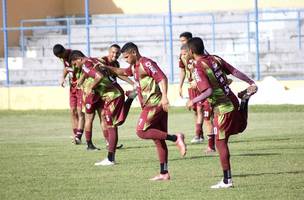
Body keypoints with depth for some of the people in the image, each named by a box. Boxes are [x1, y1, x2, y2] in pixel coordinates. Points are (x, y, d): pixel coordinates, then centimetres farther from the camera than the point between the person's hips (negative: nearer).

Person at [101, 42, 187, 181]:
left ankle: (175, 138, -19)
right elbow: (123, 72, 40)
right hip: (149, 105, 10)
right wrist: (107, 67, 34)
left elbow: (162, 78, -22)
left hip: (154, 105, -10)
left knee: (141, 132, -17)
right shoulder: (135, 67, 18)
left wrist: (164, 96, -34)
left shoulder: (146, 64, -12)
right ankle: (164, 173, 8)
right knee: (158, 140, 7)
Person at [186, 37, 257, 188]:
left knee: (221, 143, 0)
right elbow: (235, 72, 7)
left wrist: (193, 101, -12)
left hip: (222, 109, -8)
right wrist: (251, 83, 17)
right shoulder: (215, 59, 4)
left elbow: (208, 92, -25)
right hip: (232, 102, 8)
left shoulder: (198, 69, -18)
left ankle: (227, 180, 1)